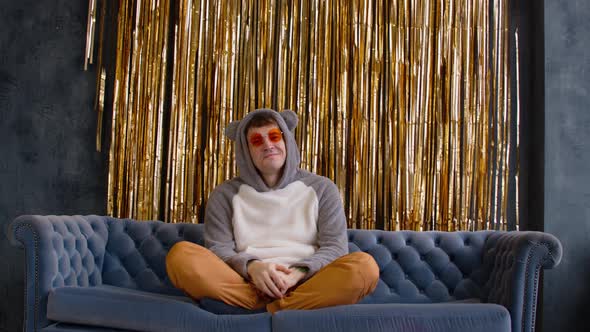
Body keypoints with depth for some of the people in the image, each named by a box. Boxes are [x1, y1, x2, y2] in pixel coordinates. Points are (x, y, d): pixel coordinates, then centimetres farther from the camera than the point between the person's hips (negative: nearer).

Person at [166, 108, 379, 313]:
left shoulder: (321, 188, 13)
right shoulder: (226, 194, 14)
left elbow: (335, 247, 4)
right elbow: (217, 249, 5)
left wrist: (297, 273, -16)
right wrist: (251, 267, -18)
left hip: (307, 285, 0)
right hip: (246, 285, 0)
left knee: (364, 266, -29)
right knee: (181, 254, -25)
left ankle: (264, 312, -31)